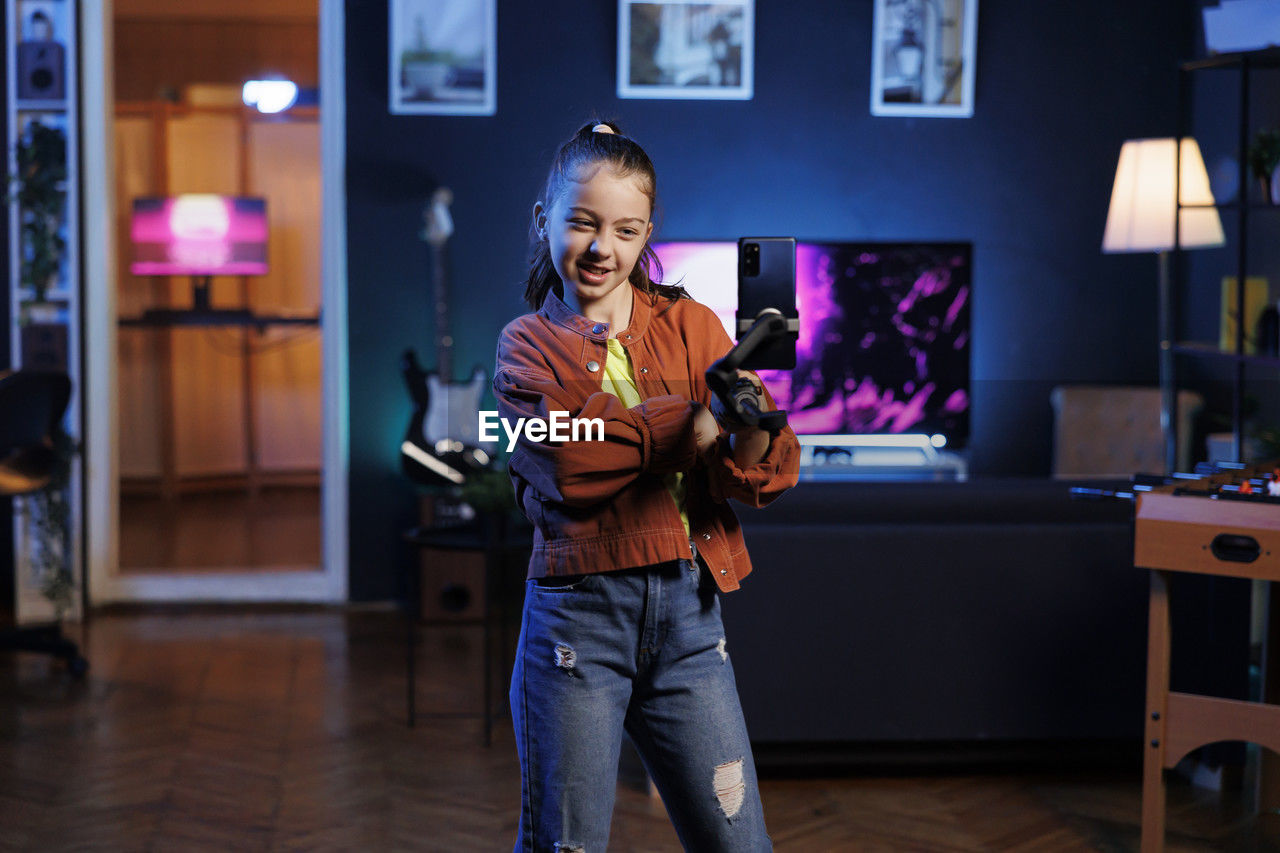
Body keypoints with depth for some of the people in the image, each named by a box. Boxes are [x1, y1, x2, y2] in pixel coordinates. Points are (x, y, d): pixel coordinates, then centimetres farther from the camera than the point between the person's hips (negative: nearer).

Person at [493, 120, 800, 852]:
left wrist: (753, 426, -26)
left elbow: (763, 477, -4)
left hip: (688, 608, 2)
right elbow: (569, 462, -16)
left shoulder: (690, 325, 8)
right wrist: (702, 421, -16)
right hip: (578, 612, -2)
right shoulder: (529, 345, 5)